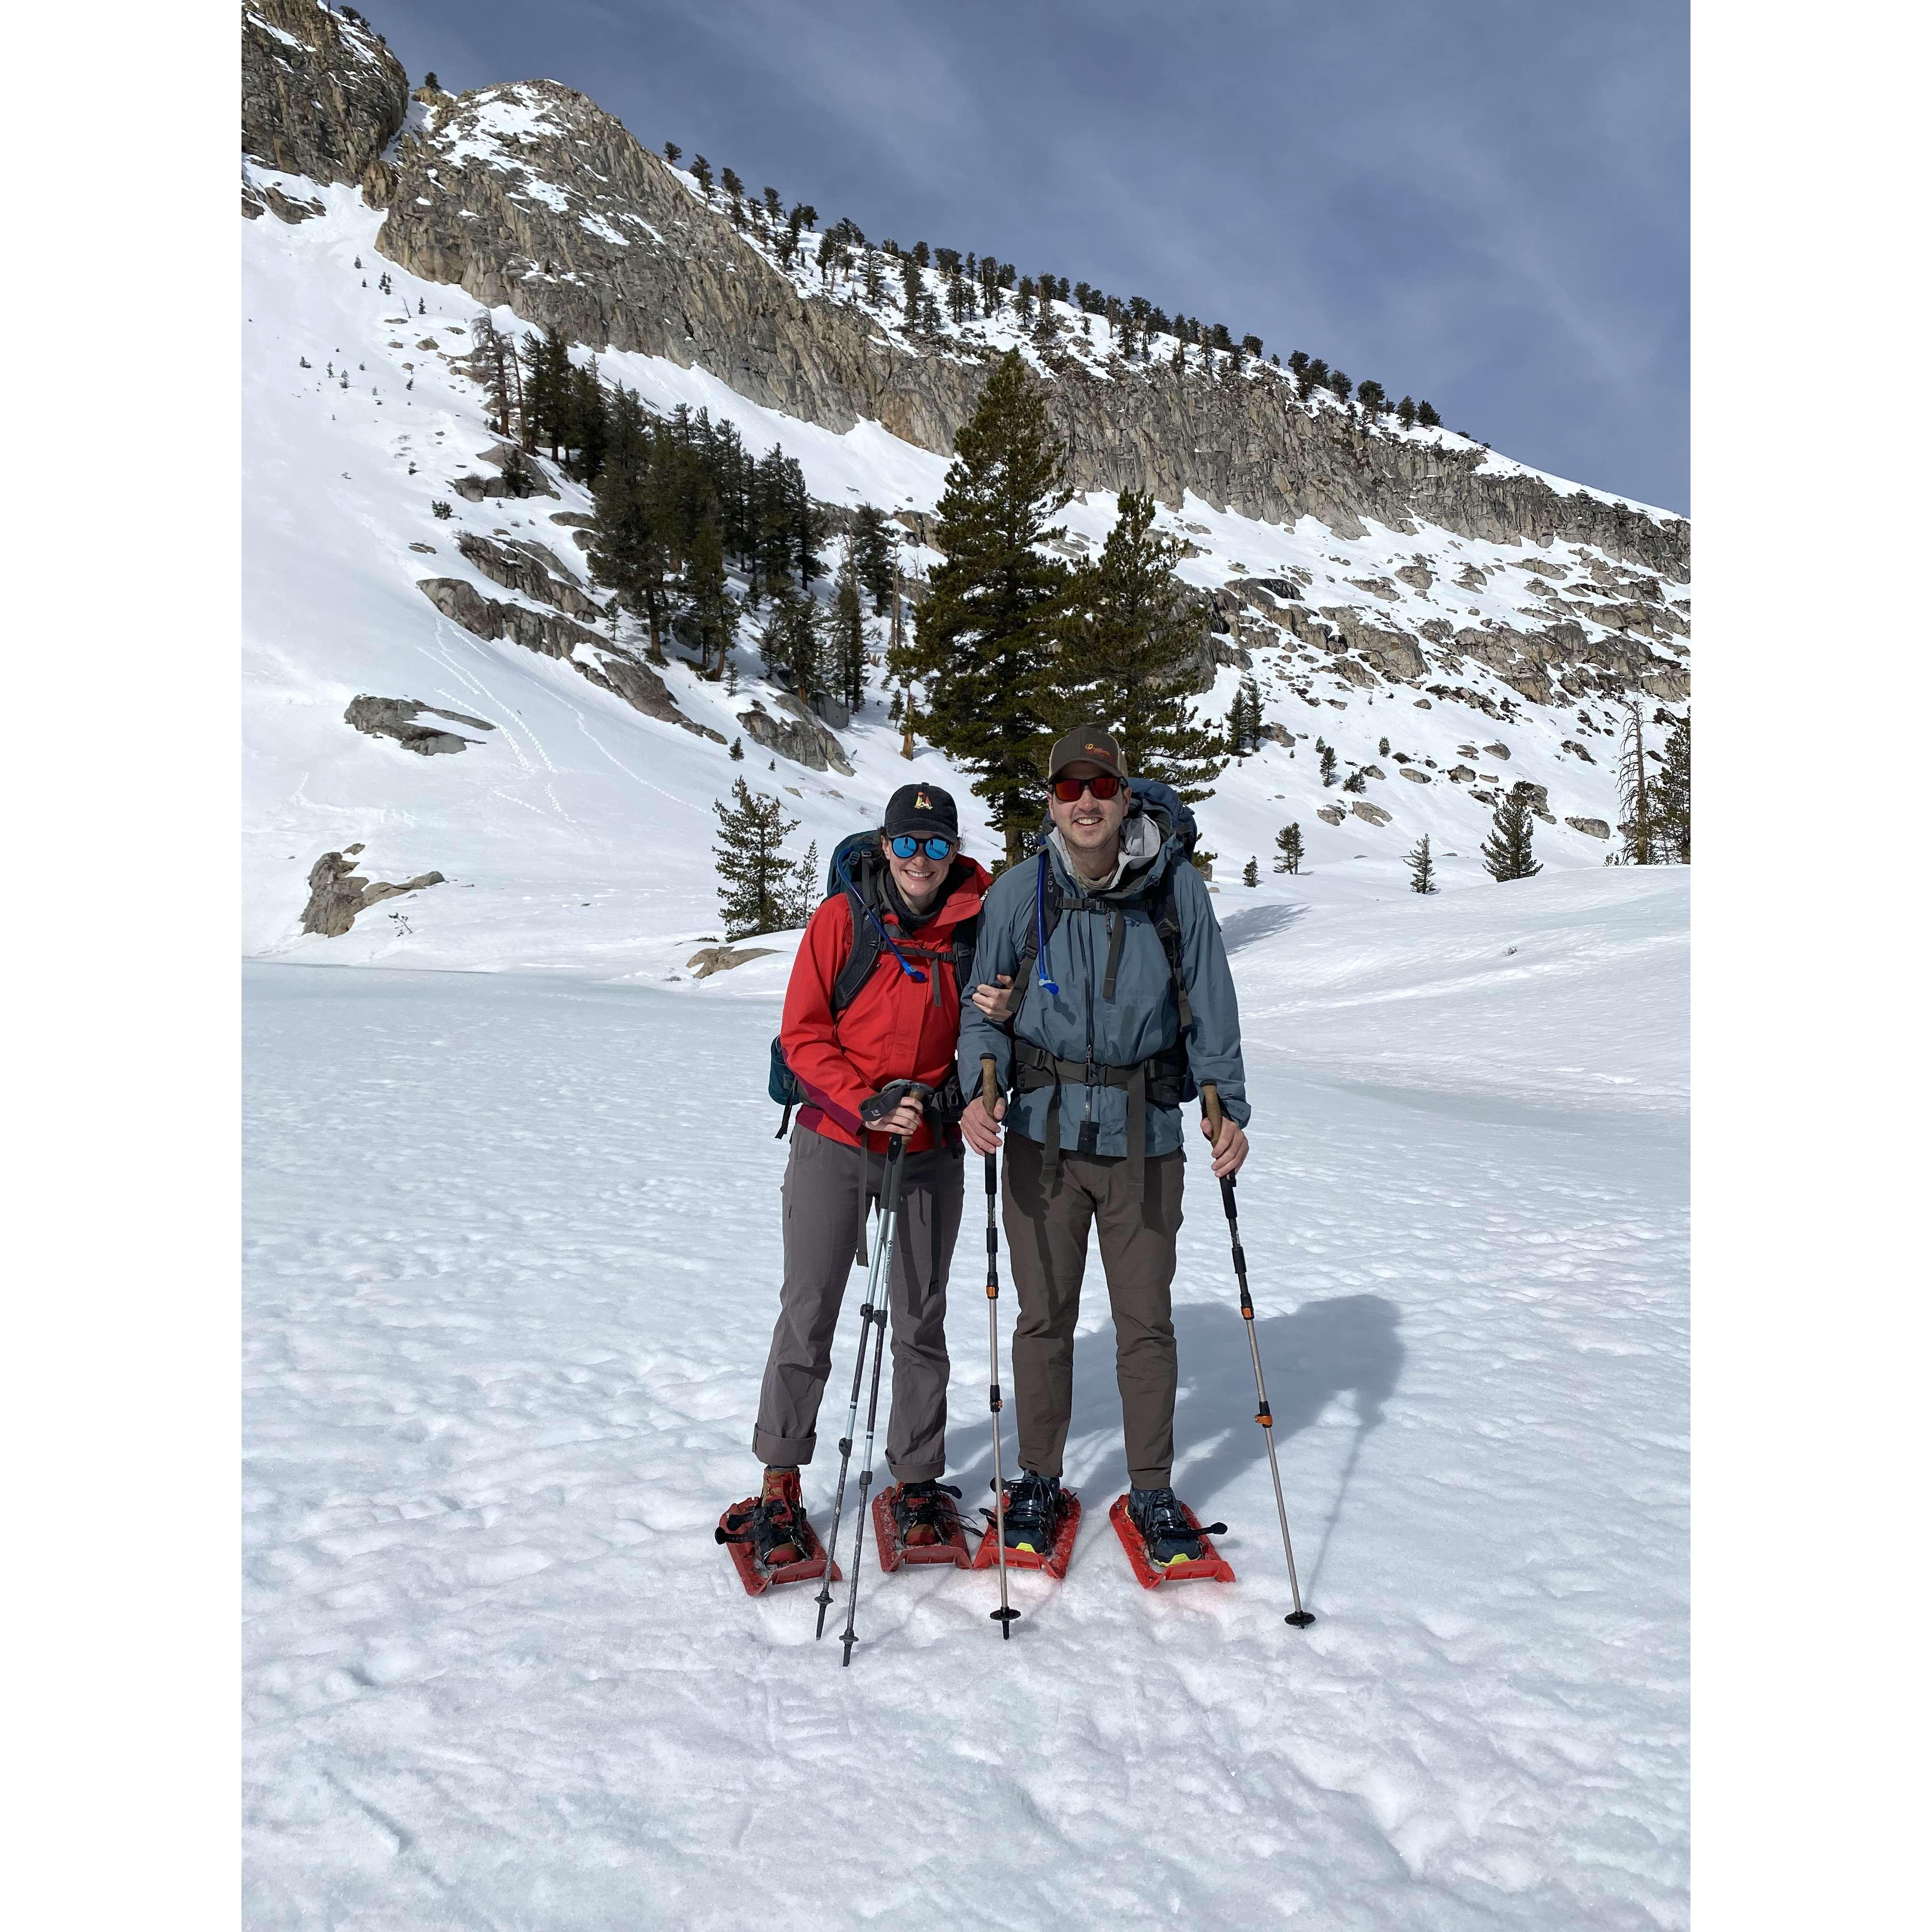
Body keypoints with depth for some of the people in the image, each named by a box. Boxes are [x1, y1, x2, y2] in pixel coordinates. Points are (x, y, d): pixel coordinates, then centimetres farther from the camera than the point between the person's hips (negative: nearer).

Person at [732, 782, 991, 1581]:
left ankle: (916, 1480, 26)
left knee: (921, 1321, 10)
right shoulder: (841, 918, -5)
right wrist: (867, 1103, -17)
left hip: (931, 1152, 2)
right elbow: (803, 1032, -6)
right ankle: (780, 1479, 21)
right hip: (834, 1145, -1)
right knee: (807, 1314, 5)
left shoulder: (975, 925, 0)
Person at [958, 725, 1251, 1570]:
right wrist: (980, 1089, -14)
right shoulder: (1017, 893, -3)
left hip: (1144, 1138, 0)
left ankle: (1153, 1492, 27)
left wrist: (1228, 1106, -7)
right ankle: (1038, 1481, 30)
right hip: (1044, 1133, 1)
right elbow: (984, 1012, 3)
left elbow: (1210, 1008, 2)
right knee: (1044, 1317, 11)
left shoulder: (1177, 888, -5)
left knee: (1146, 1321, 10)